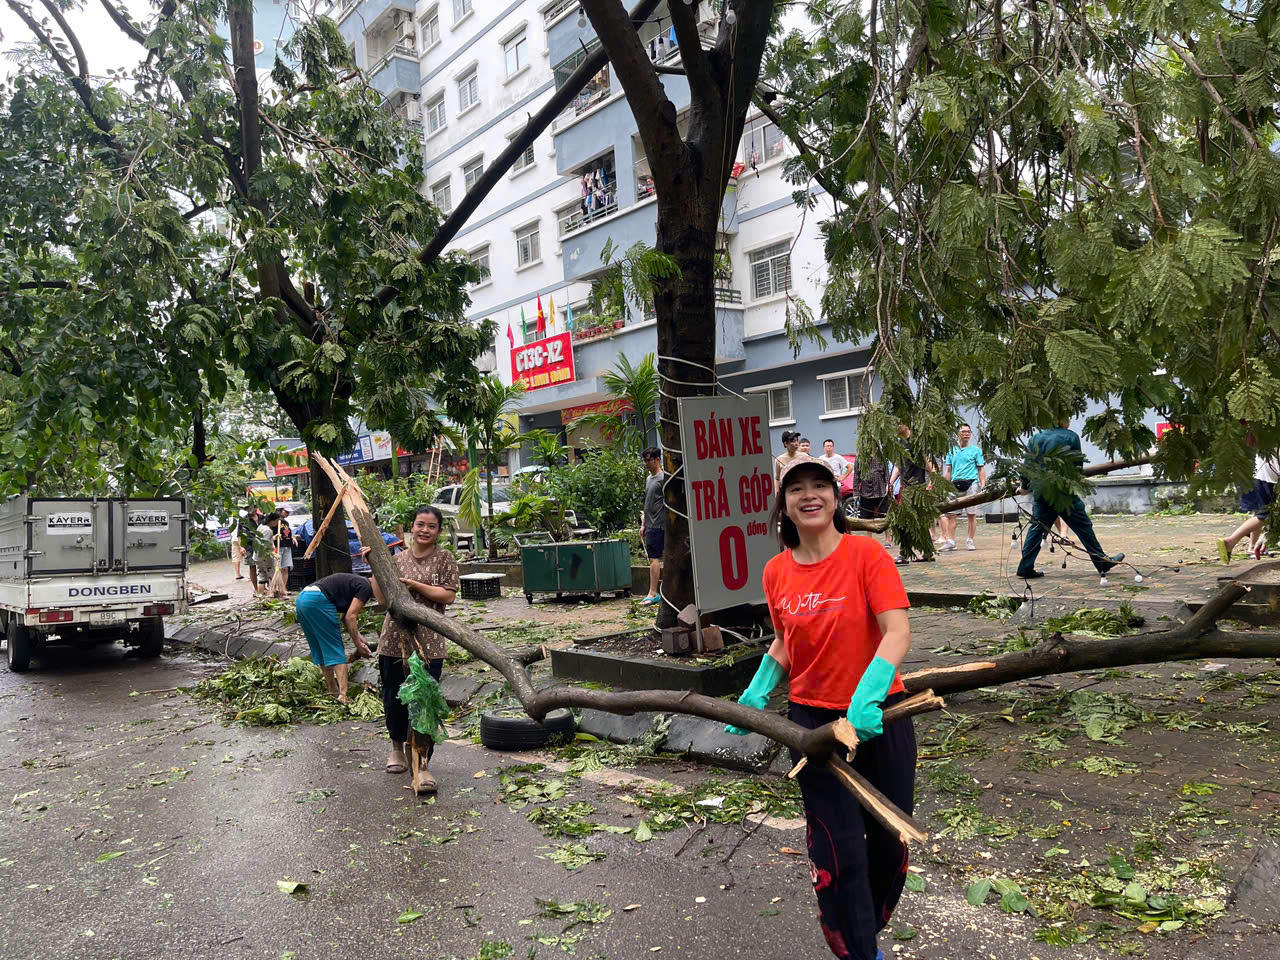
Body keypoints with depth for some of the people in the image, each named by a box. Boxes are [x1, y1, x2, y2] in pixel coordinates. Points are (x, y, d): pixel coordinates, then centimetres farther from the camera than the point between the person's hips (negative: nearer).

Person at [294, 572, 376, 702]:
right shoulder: (366, 588, -1)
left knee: (320, 651, 17)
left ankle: (333, 692, 26)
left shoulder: (356, 582, 26)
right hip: (317, 599, -10)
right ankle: (343, 695, -8)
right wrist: (359, 645, 0)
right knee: (336, 650, -3)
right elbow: (350, 617, -6)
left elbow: (344, 615, 27)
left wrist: (357, 636, 20)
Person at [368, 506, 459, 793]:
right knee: (394, 697, 14)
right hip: (395, 640, 3)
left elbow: (448, 596, -8)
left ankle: (422, 764, 2)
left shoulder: (445, 559, 2)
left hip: (428, 643, -3)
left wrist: (415, 585, -14)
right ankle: (397, 745, 40)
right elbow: (383, 599, 2)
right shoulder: (397, 559, 8)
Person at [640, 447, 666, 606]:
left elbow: (669, 502, -12)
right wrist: (643, 524, 21)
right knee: (653, 558, 10)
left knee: (654, 558, -10)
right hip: (650, 525, 9)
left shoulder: (664, 477, -8)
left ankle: (652, 594, -9)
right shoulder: (648, 479, 19)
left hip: (658, 525, -9)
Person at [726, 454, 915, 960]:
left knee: (889, 842, 13)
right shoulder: (777, 573, 0)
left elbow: (898, 631, -21)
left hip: (879, 714, -1)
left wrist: (868, 694, -35)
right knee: (840, 851, 2)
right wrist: (757, 693, 2)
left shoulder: (865, 553, -12)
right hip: (814, 719, 1)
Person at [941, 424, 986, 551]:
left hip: (971, 483, -2)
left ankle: (970, 541, 7)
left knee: (971, 514, -1)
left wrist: (983, 486, -5)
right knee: (950, 513, -3)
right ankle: (950, 541, 2)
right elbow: (948, 470, 17)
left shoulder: (976, 450, 7)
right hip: (955, 484, 3)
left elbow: (981, 469, 5)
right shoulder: (952, 450, 14)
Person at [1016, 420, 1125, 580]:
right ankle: (1102, 563, 15)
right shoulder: (1071, 437, -5)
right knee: (1083, 527, 7)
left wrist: (1025, 486, 21)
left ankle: (1026, 568, 9)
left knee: (1037, 528, 11)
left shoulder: (1035, 438, 6)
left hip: (1040, 493, 4)